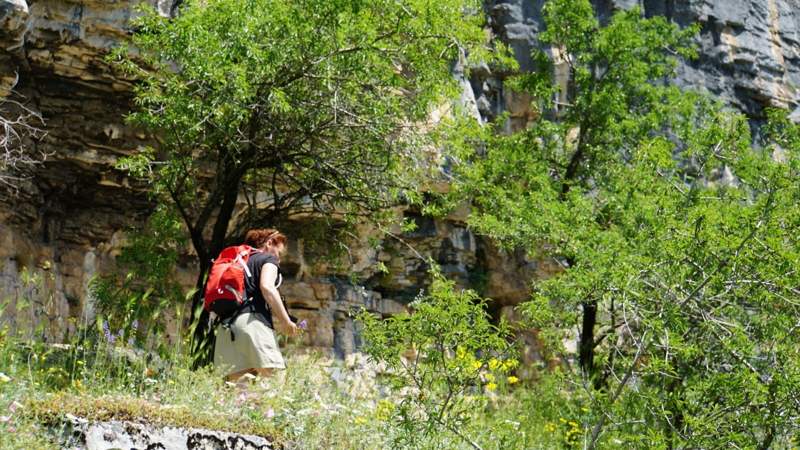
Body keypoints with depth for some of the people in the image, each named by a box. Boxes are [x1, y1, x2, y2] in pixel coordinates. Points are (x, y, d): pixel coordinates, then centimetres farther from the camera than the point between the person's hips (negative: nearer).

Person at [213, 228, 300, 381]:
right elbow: (267, 287, -11)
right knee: (273, 377, -15)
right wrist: (286, 321, -7)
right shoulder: (268, 259, 9)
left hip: (226, 327, 7)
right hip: (253, 320, -7)